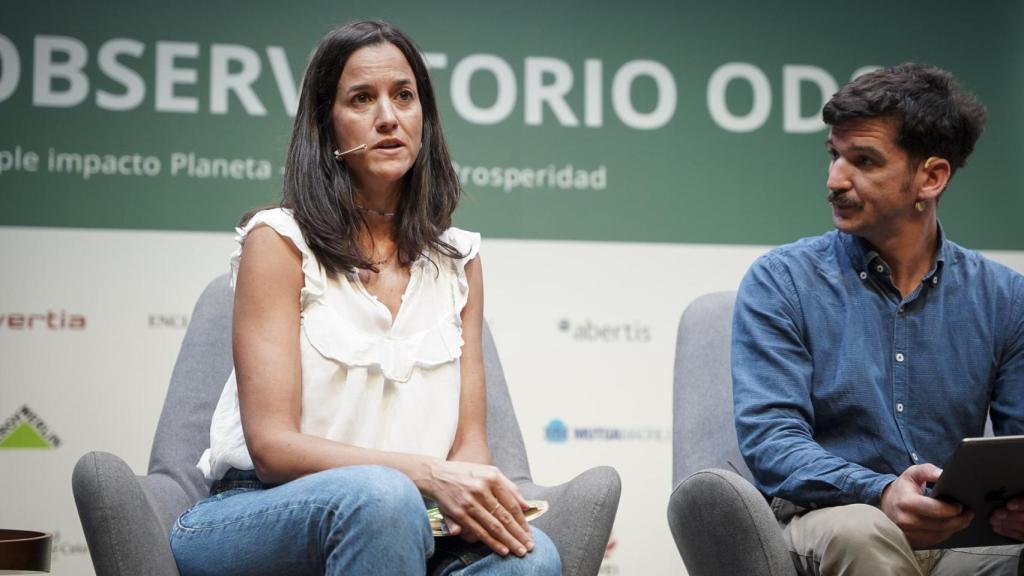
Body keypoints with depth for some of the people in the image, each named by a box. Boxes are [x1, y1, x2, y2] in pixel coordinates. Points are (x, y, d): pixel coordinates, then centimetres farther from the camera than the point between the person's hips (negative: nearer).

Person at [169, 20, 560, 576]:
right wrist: (429, 474, -25)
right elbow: (272, 446, -11)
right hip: (252, 518, -3)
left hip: (389, 527, 3)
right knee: (381, 495, -38)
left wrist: (473, 498, -16)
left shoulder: (457, 259, 12)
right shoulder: (279, 241, -3)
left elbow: (470, 441, 9)